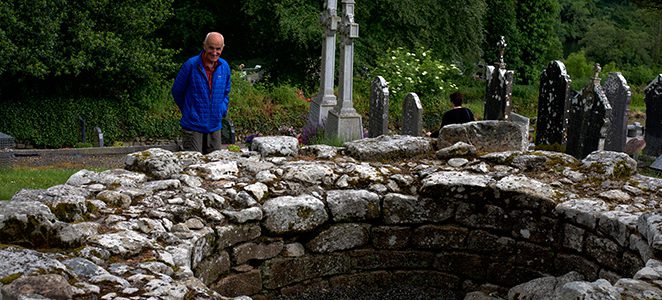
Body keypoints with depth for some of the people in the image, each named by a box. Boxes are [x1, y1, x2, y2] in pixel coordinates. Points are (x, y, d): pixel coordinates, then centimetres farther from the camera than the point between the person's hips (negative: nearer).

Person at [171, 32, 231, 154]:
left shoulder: (224, 66, 3)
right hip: (193, 127, -5)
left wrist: (222, 110, 9)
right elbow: (176, 91, 1)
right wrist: (188, 111, 9)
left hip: (215, 127, 5)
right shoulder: (191, 65, -12)